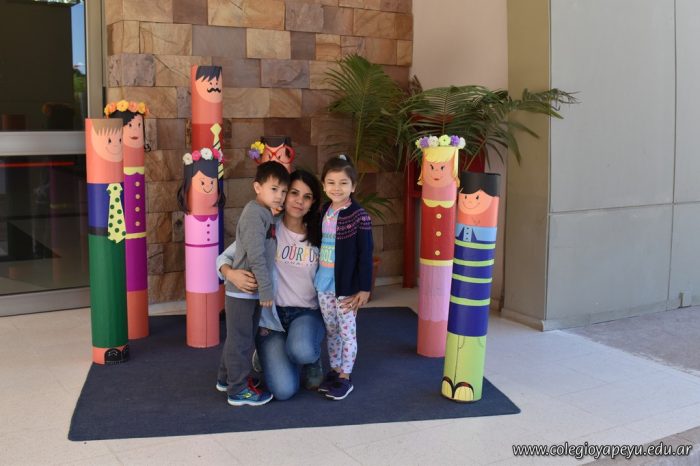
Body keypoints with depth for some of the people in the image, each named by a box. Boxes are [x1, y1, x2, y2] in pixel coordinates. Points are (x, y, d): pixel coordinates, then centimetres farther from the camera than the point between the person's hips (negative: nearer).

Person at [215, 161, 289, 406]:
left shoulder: (265, 213, 12)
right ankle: (238, 390, 10)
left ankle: (226, 378, 35)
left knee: (239, 337, 20)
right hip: (243, 289, -10)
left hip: (251, 290, 10)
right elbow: (256, 256, -23)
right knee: (241, 339, 0)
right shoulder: (255, 213, -19)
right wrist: (266, 289, -20)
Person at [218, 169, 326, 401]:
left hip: (307, 313, 1)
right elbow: (224, 257, -4)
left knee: (301, 351, -35)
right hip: (271, 314, -1)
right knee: (284, 390, -17)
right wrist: (231, 273, -27)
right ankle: (271, 357, 20)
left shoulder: (317, 236, 0)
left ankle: (312, 362, 5)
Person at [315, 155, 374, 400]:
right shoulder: (324, 211, 6)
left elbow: (365, 255, -13)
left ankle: (345, 378, 18)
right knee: (331, 331, 16)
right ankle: (334, 371, 30)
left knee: (347, 332, 6)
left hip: (346, 286, -6)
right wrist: (316, 275, 16)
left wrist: (364, 289, -13)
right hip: (323, 284, 6)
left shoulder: (359, 216, -14)